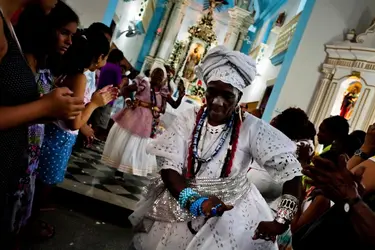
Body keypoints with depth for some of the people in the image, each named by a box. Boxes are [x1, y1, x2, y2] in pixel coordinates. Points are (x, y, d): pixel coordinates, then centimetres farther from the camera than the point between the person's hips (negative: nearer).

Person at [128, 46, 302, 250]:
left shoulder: (252, 128, -14)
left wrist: (282, 220, -23)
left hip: (230, 213, -1)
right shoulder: (189, 118, -9)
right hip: (181, 208, 2)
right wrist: (194, 200, -28)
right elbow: (168, 166, -13)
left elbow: (290, 168, -14)